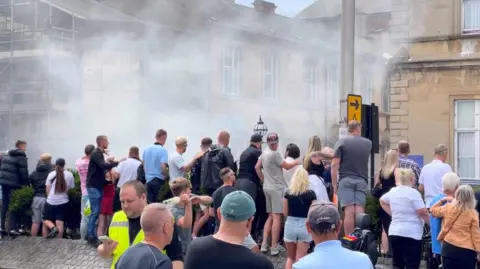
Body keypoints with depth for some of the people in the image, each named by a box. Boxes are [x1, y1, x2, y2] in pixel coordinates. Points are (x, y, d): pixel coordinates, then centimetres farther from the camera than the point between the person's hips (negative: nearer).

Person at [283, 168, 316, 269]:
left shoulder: (288, 193, -3)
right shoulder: (311, 194, -7)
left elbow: (285, 213, 1)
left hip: (290, 224, 2)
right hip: (304, 226, -2)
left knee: (290, 258, 19)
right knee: (300, 259, 4)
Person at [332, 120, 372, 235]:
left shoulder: (341, 142, 2)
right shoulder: (368, 143, 12)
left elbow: (334, 165, -5)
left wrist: (334, 184, -1)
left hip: (346, 180, -2)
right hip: (362, 181, 2)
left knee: (349, 212, -8)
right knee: (360, 212, -2)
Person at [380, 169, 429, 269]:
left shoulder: (393, 191, 10)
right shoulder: (413, 192, -12)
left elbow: (382, 201, 29)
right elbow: (423, 212, -16)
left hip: (394, 232, 7)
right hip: (411, 234, -7)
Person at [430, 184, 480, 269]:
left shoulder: (448, 208, 0)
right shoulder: (472, 213, -6)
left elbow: (433, 210, 19)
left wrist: (443, 200, 24)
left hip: (449, 248, 2)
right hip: (467, 251, -2)